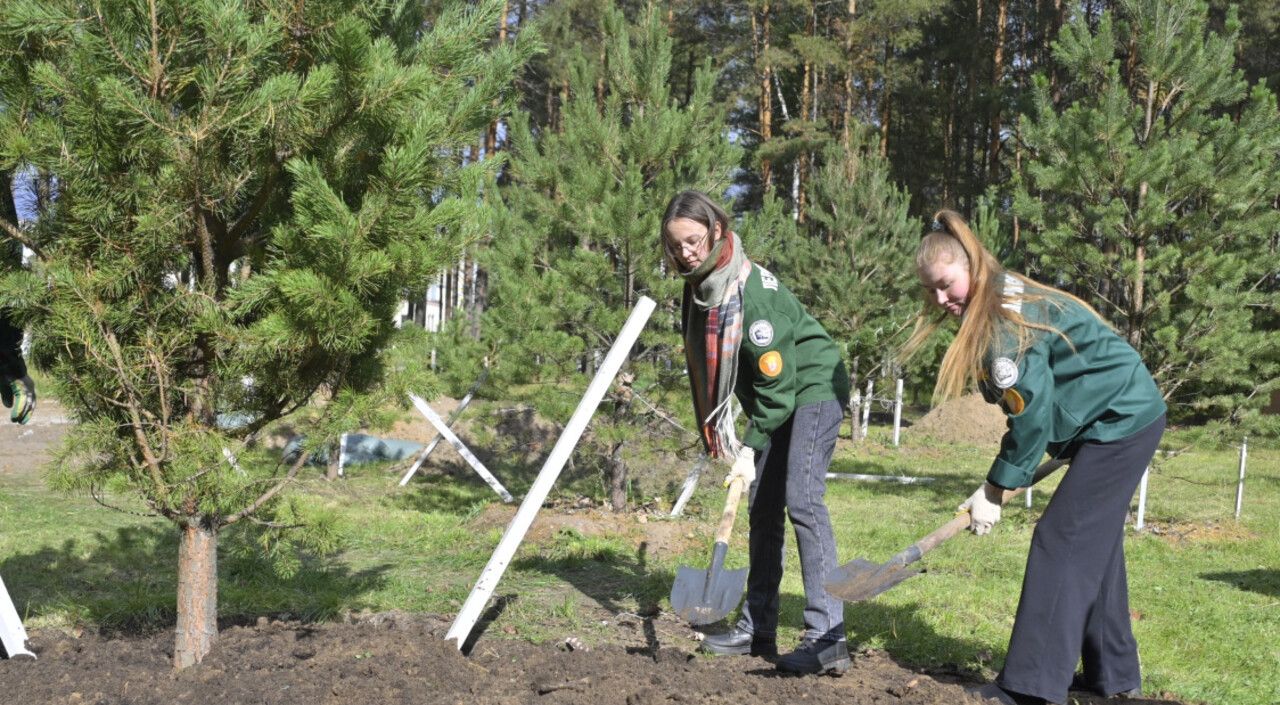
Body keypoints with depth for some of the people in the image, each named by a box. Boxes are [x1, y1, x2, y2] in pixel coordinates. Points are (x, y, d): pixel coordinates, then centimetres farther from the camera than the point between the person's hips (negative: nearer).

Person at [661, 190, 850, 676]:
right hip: (773, 399, 9)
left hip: (813, 388, -9)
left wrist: (752, 445, -22)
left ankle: (827, 638, -23)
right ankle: (758, 629, 16)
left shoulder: (753, 290, -27)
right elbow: (706, 367, 7)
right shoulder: (698, 288, -2)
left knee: (801, 499, -20)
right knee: (762, 508, 8)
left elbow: (777, 379, -25)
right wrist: (718, 433, 3)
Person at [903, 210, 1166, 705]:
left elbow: (1031, 415, -21)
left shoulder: (1007, 319, -22)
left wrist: (995, 490, -14)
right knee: (1093, 545, 14)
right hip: (1120, 420, 10)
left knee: (1060, 542, -11)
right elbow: (1032, 406, 11)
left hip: (1122, 421, -10)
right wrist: (1002, 481, 7)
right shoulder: (1000, 303, 7)